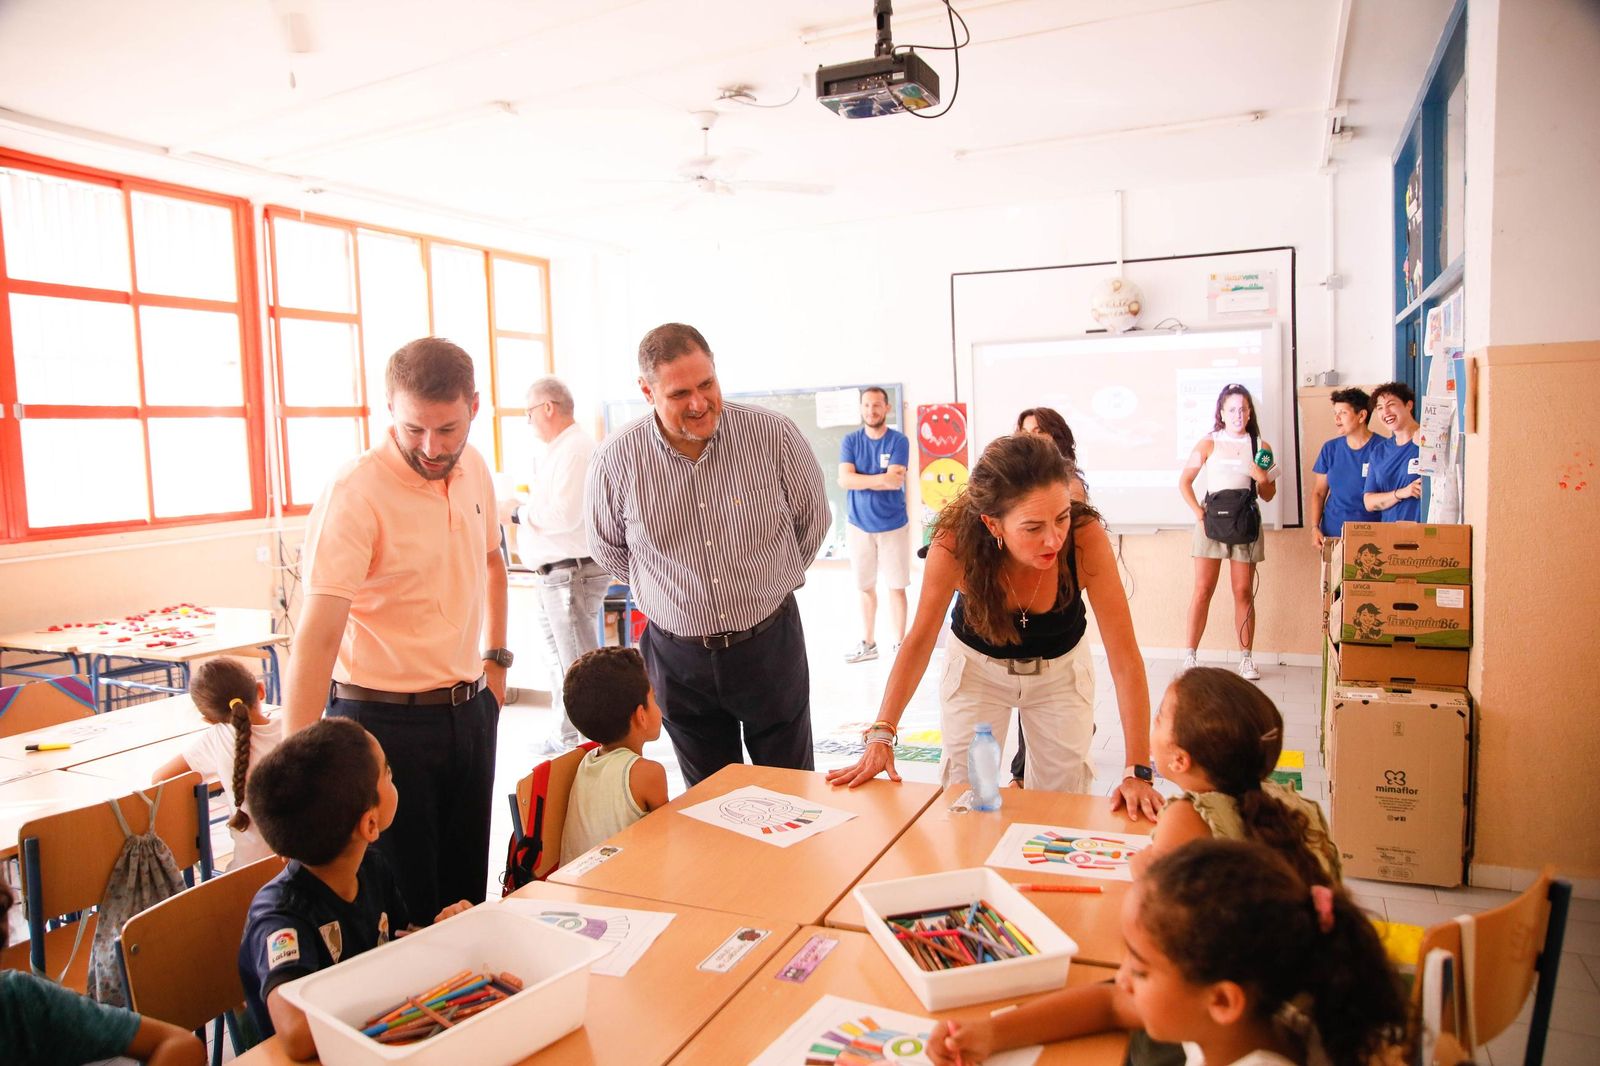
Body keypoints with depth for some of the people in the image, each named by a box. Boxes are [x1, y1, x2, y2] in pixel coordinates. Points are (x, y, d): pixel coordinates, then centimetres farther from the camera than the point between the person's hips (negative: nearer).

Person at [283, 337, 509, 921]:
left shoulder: (473, 469, 1)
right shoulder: (355, 493, -20)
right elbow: (317, 635, -27)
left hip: (469, 712, 6)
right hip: (386, 721, -6)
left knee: (468, 893, 18)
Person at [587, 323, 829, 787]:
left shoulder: (775, 435, -12)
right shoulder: (617, 458, -10)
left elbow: (813, 520, 6)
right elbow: (608, 548, 9)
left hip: (770, 643, 0)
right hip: (677, 655, 1)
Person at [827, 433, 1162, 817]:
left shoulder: (1085, 536, -35)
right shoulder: (956, 543, -34)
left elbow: (1125, 657, -30)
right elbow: (920, 640, -21)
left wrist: (1138, 771, -35)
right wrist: (881, 734, -28)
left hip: (1061, 668, 0)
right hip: (975, 666, 0)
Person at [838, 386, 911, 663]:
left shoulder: (898, 441, -6)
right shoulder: (850, 441, 1)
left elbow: (896, 480, -18)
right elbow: (844, 479, -12)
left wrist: (861, 480, -12)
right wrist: (881, 478, -20)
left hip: (893, 525, -2)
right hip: (858, 525, 2)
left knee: (896, 587, 2)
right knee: (865, 587, 12)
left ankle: (899, 644, 14)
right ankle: (868, 643, 23)